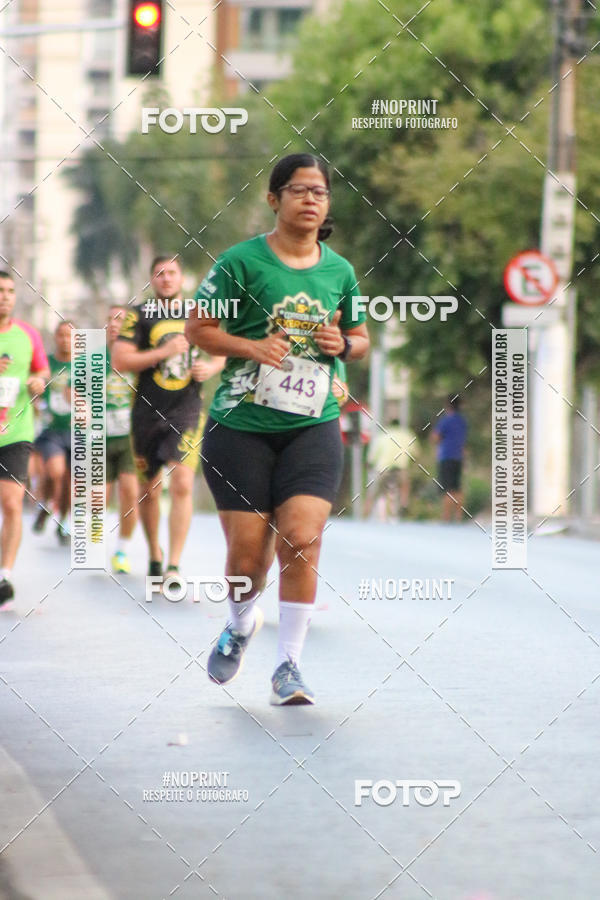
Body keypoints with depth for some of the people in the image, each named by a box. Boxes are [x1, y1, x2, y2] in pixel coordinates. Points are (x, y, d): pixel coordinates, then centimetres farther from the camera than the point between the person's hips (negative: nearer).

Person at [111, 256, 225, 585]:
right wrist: (165, 352, -16)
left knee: (182, 484, -15)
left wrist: (211, 367, -2)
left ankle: (174, 567, -16)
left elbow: (223, 352, 21)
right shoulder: (139, 316, 1)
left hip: (186, 410, 0)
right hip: (148, 411, 0)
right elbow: (119, 361, -9)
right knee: (149, 488, 10)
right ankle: (154, 554, 32)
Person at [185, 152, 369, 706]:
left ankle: (289, 664, -5)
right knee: (247, 555, -1)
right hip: (241, 426, -2)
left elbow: (361, 338, 21)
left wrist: (343, 344, -2)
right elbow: (197, 328, 0)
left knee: (301, 538, -16)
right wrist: (252, 346, -15)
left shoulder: (340, 271, 8)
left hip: (312, 427, 2)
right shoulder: (242, 261, -3)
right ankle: (240, 627, 33)